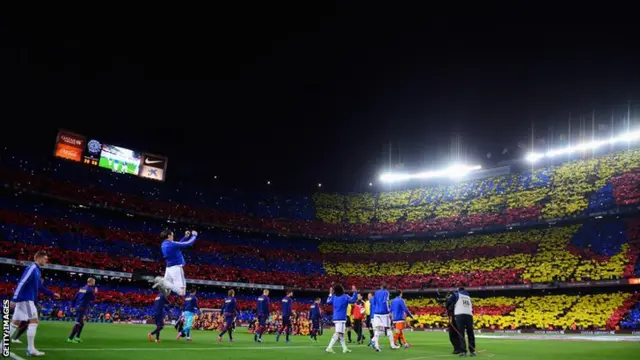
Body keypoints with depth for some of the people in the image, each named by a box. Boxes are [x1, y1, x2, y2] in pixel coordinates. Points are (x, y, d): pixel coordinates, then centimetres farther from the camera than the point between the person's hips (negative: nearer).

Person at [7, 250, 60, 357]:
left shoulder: (36, 270, 17)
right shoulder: (32, 268, -13)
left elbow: (40, 287, 27)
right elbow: (21, 283, -21)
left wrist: (52, 294, 25)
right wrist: (14, 299, -25)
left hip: (25, 299, 10)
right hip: (26, 299, -10)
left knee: (15, 322, 12)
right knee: (33, 321, -9)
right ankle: (31, 349, -7)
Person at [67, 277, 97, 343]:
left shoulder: (82, 288, 15)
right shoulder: (90, 289, -8)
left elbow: (75, 297, 13)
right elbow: (92, 299, -3)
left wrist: (72, 306, 16)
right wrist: (95, 293, 12)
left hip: (77, 307, 9)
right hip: (83, 307, -9)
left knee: (81, 323, 20)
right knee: (78, 323, -10)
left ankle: (77, 337, 22)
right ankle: (70, 338, -15)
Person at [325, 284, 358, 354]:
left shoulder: (333, 297, 7)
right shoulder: (345, 297, -8)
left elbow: (328, 302, 21)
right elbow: (353, 300, -18)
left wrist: (330, 294, 28)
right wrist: (355, 292, -12)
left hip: (335, 318, 7)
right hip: (341, 318, -7)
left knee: (341, 334, 15)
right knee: (337, 334, -10)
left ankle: (345, 348, 18)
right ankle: (329, 347, -19)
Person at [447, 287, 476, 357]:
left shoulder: (456, 294, 12)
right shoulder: (468, 297, 26)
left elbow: (448, 302, 7)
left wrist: (448, 308, 24)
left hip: (459, 315, -4)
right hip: (469, 315, 4)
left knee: (461, 334, -3)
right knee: (470, 334, 12)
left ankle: (463, 351, -9)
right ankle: (472, 351, 11)